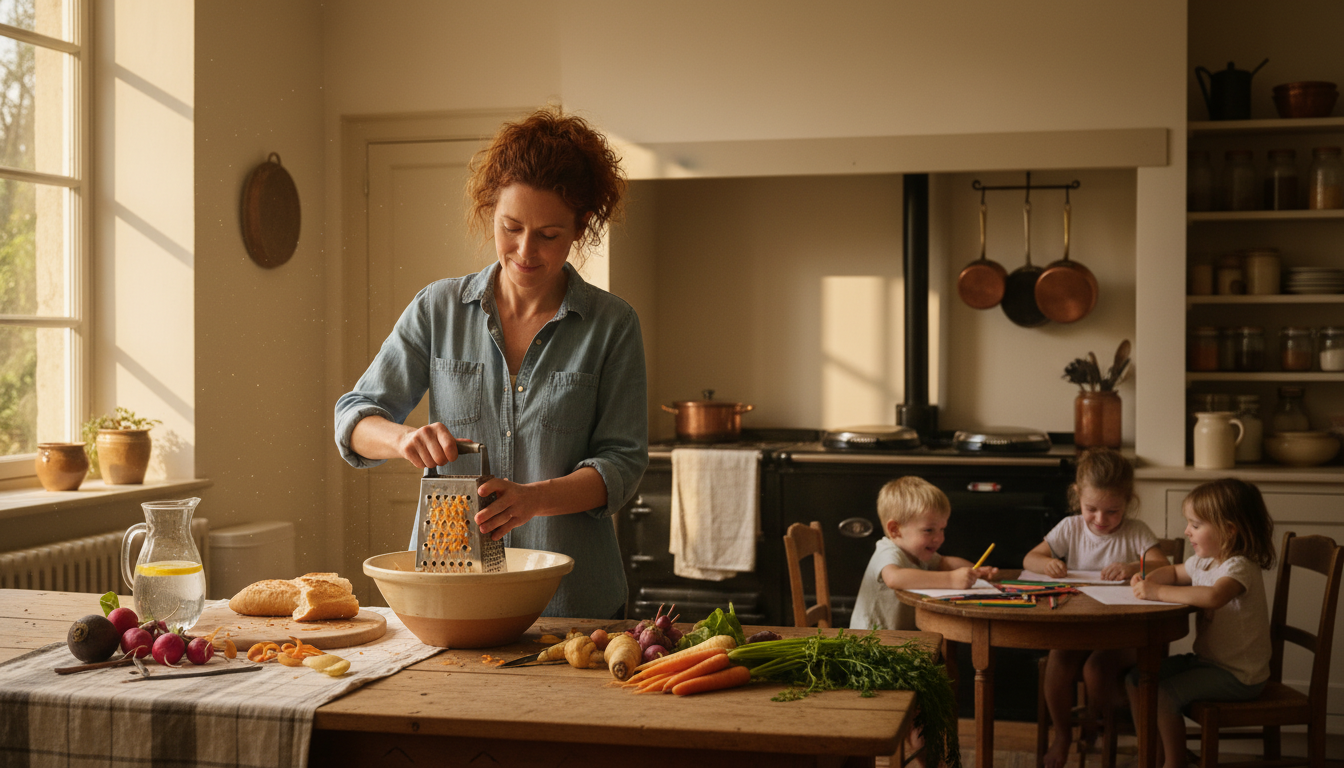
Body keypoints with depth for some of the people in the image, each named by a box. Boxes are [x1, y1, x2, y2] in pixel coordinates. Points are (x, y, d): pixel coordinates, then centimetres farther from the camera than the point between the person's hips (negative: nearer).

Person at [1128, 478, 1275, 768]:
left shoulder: (1239, 568, -23)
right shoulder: (1203, 562, 6)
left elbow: (1213, 596, -45)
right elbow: (1175, 573, 27)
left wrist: (1158, 592, -38)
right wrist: (1147, 580, 4)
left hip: (1237, 675, -10)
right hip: (1207, 658, 10)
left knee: (1164, 695, -23)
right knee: (1136, 678, 7)